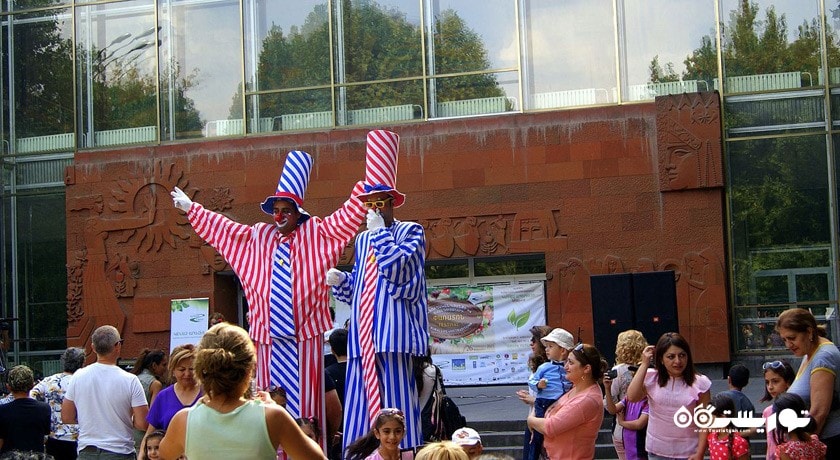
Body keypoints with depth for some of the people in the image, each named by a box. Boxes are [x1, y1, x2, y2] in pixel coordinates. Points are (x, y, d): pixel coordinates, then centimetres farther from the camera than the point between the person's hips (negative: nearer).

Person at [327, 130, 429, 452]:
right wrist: (339, 281, 3)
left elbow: (396, 269, -13)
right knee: (361, 403, 2)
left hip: (392, 334, -6)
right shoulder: (362, 240, 22)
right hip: (363, 336, 7)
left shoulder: (410, 232, 3)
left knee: (395, 405, -9)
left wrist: (379, 232, -7)